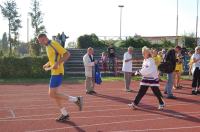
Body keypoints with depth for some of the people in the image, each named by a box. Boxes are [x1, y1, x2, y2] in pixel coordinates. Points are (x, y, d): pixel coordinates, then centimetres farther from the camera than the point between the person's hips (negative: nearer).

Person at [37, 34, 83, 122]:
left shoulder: (54, 44, -13)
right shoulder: (47, 47, 16)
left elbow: (67, 54, -19)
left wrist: (57, 63, -26)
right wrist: (47, 65, 15)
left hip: (57, 72, -10)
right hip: (54, 72, 10)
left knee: (52, 94, -9)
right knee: (54, 94, 11)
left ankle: (76, 99, -4)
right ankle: (64, 114, 19)